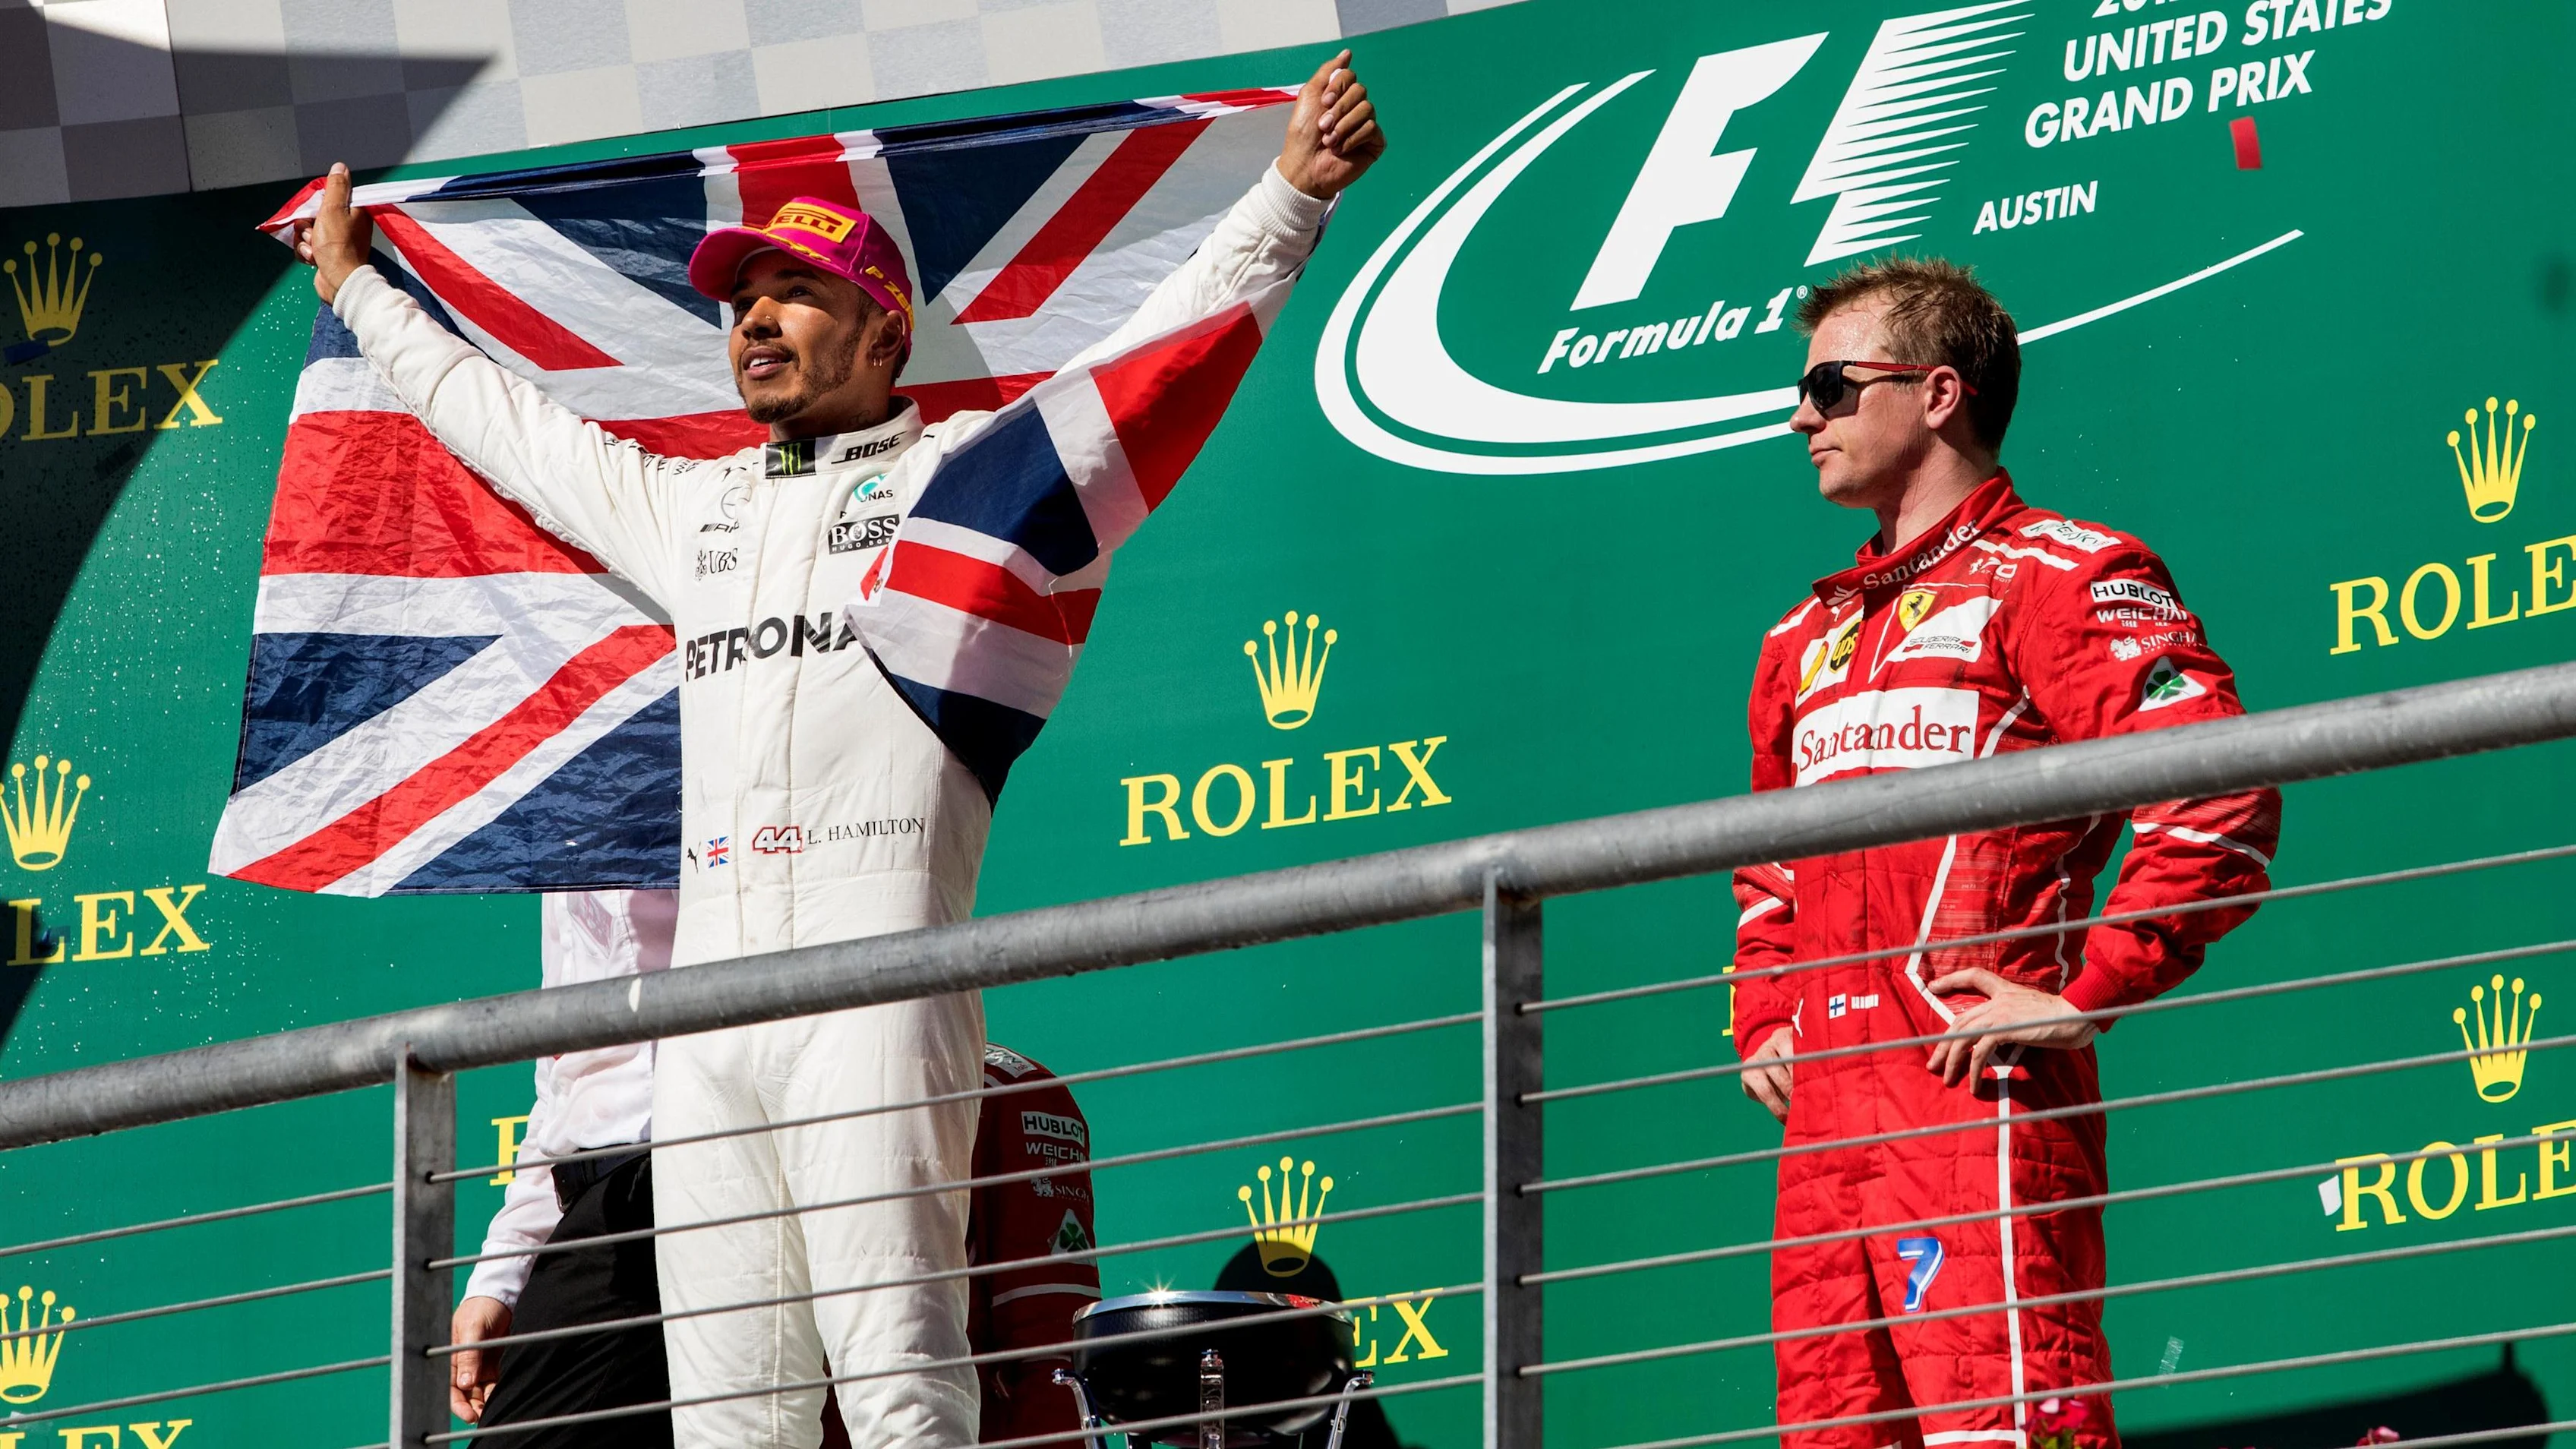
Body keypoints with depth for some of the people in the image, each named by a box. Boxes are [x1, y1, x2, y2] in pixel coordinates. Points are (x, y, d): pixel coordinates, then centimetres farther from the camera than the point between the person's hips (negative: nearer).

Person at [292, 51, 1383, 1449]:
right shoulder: (683, 508, 26)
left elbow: (1163, 344, 5)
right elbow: (503, 418, 39)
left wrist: (1293, 190, -5)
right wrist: (357, 289, 47)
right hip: (709, 1002, 6)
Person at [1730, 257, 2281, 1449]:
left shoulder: (2056, 578, -2)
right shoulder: (1809, 638, 24)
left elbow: (2219, 791, -14)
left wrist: (2086, 996, -17)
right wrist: (1762, 1025, 23)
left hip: (1977, 1092, -8)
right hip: (1825, 1114, 8)